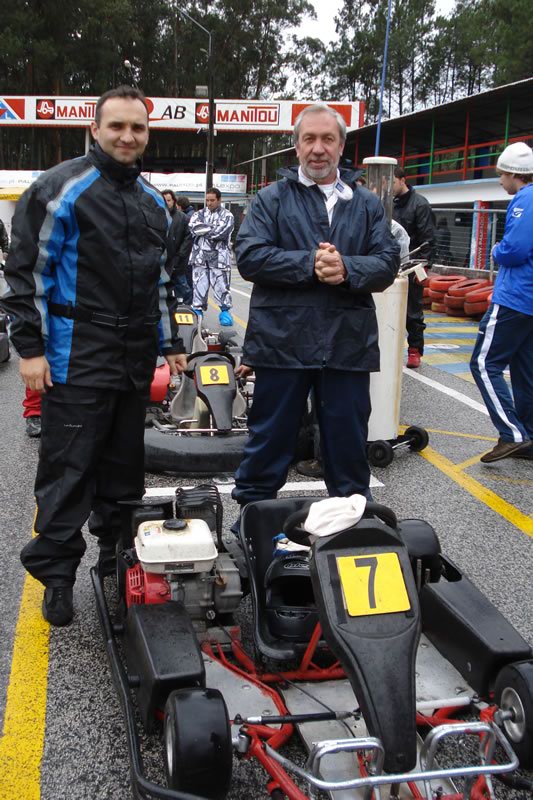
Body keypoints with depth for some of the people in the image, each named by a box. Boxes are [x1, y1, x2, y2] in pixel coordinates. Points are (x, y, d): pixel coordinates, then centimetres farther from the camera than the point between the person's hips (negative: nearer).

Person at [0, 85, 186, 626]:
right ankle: (56, 574, 10)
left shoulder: (152, 201, 16)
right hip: (76, 362, -6)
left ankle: (118, 555, 28)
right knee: (68, 470, -2)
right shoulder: (62, 188, -6)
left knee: (124, 466, 14)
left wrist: (170, 345, 20)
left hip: (135, 362, 7)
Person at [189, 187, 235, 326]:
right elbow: (194, 227, -6)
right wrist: (213, 228, -12)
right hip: (200, 256, 3)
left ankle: (225, 311, 11)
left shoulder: (227, 216, 2)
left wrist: (203, 229, -5)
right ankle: (197, 310, 13)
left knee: (221, 285, 1)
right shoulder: (199, 214, 13)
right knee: (198, 285, 5)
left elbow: (221, 233, -14)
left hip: (219, 257, -3)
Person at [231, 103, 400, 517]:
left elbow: (387, 263, 2)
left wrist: (346, 269, -18)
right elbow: (250, 257, -8)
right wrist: (311, 264, -17)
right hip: (282, 340, -2)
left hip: (348, 344, 2)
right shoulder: (271, 199, 5)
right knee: (268, 441, 8)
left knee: (349, 445, 12)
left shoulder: (367, 204, 12)